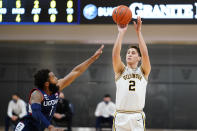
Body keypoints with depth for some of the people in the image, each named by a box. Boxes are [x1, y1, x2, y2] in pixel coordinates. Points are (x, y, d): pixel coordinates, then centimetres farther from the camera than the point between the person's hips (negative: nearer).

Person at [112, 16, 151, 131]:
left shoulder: (143, 71, 10)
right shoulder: (120, 70, 11)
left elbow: (145, 54, -6)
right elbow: (115, 54, -6)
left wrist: (139, 32, -9)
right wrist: (121, 32, -8)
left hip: (137, 117, -1)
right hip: (121, 116, 1)